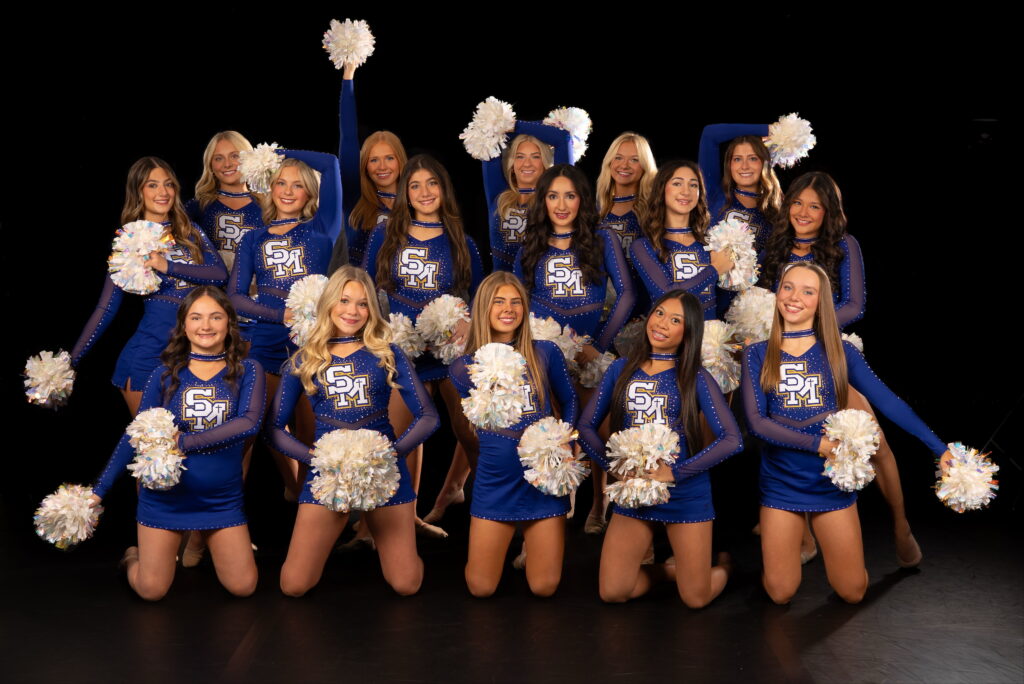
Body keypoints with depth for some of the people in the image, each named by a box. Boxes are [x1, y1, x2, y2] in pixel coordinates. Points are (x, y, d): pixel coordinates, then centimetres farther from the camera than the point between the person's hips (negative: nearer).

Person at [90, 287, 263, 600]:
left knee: (243, 587, 0)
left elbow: (249, 422, -19)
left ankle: (207, 544, 31)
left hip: (223, 500, 0)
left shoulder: (246, 371, -3)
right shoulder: (165, 375, -1)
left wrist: (184, 442, -23)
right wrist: (98, 491, -1)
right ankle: (134, 557, 34)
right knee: (151, 591, -1)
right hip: (166, 496, 0)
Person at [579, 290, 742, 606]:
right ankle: (669, 569, 29)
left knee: (695, 599, 1)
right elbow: (586, 426, 5)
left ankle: (723, 563, 36)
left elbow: (732, 439, -13)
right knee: (612, 593, -1)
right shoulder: (621, 369, 4)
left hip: (686, 494, -3)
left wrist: (675, 472, -18)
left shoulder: (696, 378, -5)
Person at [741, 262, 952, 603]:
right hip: (781, 483, 0)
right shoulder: (757, 354, -1)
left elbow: (888, 401, -6)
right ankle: (791, 544, 35)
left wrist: (941, 449, -15)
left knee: (852, 592, 7)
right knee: (781, 593, 3)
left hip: (832, 481, 1)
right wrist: (818, 443, -22)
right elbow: (756, 420, -11)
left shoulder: (839, 351, 0)